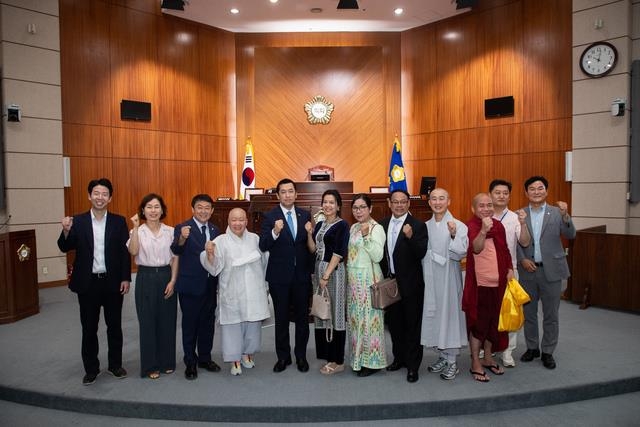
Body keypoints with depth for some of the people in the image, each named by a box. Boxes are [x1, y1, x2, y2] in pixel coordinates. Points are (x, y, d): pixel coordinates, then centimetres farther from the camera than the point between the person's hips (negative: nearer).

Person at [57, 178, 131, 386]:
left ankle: (115, 364, 27)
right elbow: (65, 248, -5)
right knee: (89, 329, 10)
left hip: (112, 282, 0)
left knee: (114, 326, 11)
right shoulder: (78, 221, 0)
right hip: (88, 283, 0)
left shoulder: (119, 221, -1)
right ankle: (91, 369, 25)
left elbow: (125, 251, -2)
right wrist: (66, 231, -25)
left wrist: (126, 278, -6)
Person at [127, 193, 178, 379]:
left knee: (167, 321, 8)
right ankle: (150, 365, 19)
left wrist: (172, 281, -4)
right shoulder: (138, 231, -1)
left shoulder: (170, 231, 3)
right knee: (148, 322, 5)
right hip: (146, 278, -1)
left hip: (166, 277, 1)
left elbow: (175, 258, 3)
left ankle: (167, 362, 25)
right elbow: (133, 251, -20)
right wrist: (135, 227, -21)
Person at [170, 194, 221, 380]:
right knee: (190, 325, 8)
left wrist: (219, 282, 7)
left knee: (207, 323, 16)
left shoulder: (215, 230, 6)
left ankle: (205, 358, 32)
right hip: (190, 285, -5)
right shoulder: (182, 228, -11)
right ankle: (190, 363, 22)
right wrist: (182, 238, -48)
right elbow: (176, 250, -27)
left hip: (210, 286, 5)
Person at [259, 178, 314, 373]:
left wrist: (311, 270, 6)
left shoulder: (305, 215, 3)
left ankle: (301, 356, 28)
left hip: (302, 275, 3)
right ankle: (283, 357, 27)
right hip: (280, 276, -3)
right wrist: (274, 232, -34)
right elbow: (263, 246, -17)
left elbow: (309, 244, 8)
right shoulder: (270, 216, -7)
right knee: (281, 318, 11)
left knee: (302, 317, 12)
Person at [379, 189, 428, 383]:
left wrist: (410, 237, -33)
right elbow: (381, 252, 10)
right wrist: (382, 277, 5)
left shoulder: (418, 225, -10)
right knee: (394, 323, 16)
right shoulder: (383, 225, 5)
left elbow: (421, 254, -19)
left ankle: (413, 365, 17)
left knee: (412, 325, 5)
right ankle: (399, 357, 33)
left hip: (410, 284, -5)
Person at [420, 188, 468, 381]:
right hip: (429, 278, 4)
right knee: (433, 315, 11)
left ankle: (452, 362, 16)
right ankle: (442, 356, 27)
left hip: (449, 278, -4)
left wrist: (453, 236, -26)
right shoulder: (425, 227, 6)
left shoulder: (458, 226, -6)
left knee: (450, 313, 2)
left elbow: (460, 254, -14)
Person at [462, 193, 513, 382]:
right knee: (478, 323, 4)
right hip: (478, 283, -6)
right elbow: (476, 248, -32)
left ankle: (488, 358, 34)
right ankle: (475, 363, 18)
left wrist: (510, 269, 6)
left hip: (498, 283, 6)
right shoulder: (470, 226, -14)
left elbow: (505, 250, 18)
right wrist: (483, 230, -48)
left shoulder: (498, 225, 6)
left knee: (493, 321, 16)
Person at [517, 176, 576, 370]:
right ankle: (532, 347, 30)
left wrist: (565, 215, -26)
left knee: (550, 315, 8)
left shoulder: (556, 212, 0)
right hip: (528, 270, 1)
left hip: (551, 270, -1)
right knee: (528, 313, 13)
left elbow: (570, 235, -11)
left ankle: (548, 352, 22)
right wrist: (522, 259, -13)